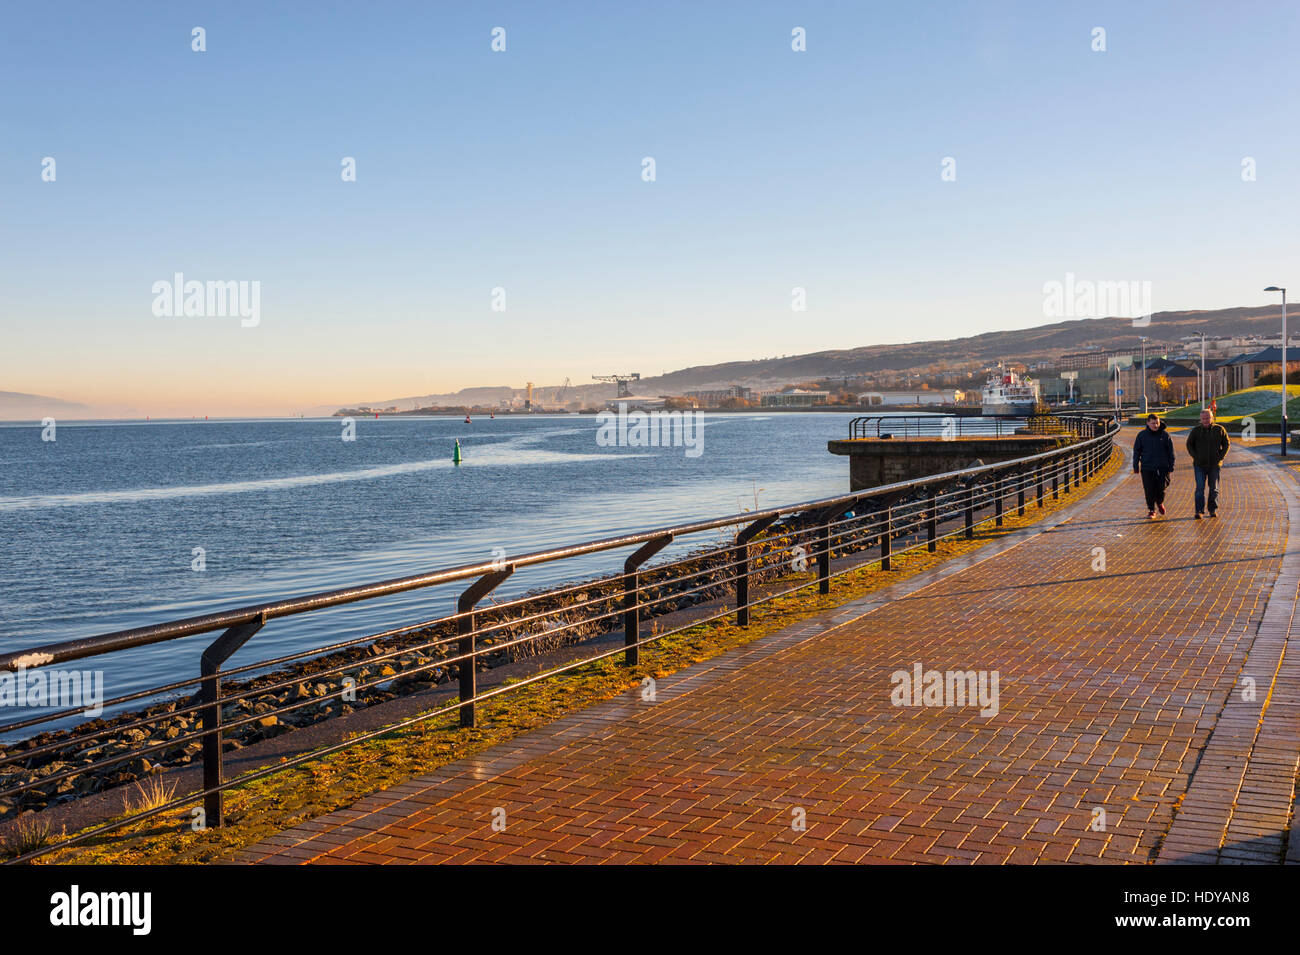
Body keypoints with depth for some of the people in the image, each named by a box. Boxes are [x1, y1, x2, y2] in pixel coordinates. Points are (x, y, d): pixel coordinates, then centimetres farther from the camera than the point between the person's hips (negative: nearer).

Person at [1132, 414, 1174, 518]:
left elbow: (1170, 451, 6)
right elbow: (1136, 451, 8)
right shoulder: (1142, 435, 2)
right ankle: (1151, 510, 13)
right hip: (1147, 468, 0)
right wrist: (1136, 467, 5)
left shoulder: (1165, 434, 1)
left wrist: (1171, 466, 1)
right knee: (1149, 490, -1)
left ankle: (1160, 502, 29)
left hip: (1162, 467, 0)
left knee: (1161, 487, -2)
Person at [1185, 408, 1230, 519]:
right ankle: (1199, 511, -7)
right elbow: (1189, 444, 8)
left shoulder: (1219, 429, 1)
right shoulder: (1196, 430, 0)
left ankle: (1213, 510, 19)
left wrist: (1221, 457, -2)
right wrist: (1195, 457, -3)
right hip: (1200, 465, -1)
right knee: (1200, 488, -8)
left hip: (1214, 464, 1)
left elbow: (1226, 444, 8)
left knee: (1214, 488, 8)